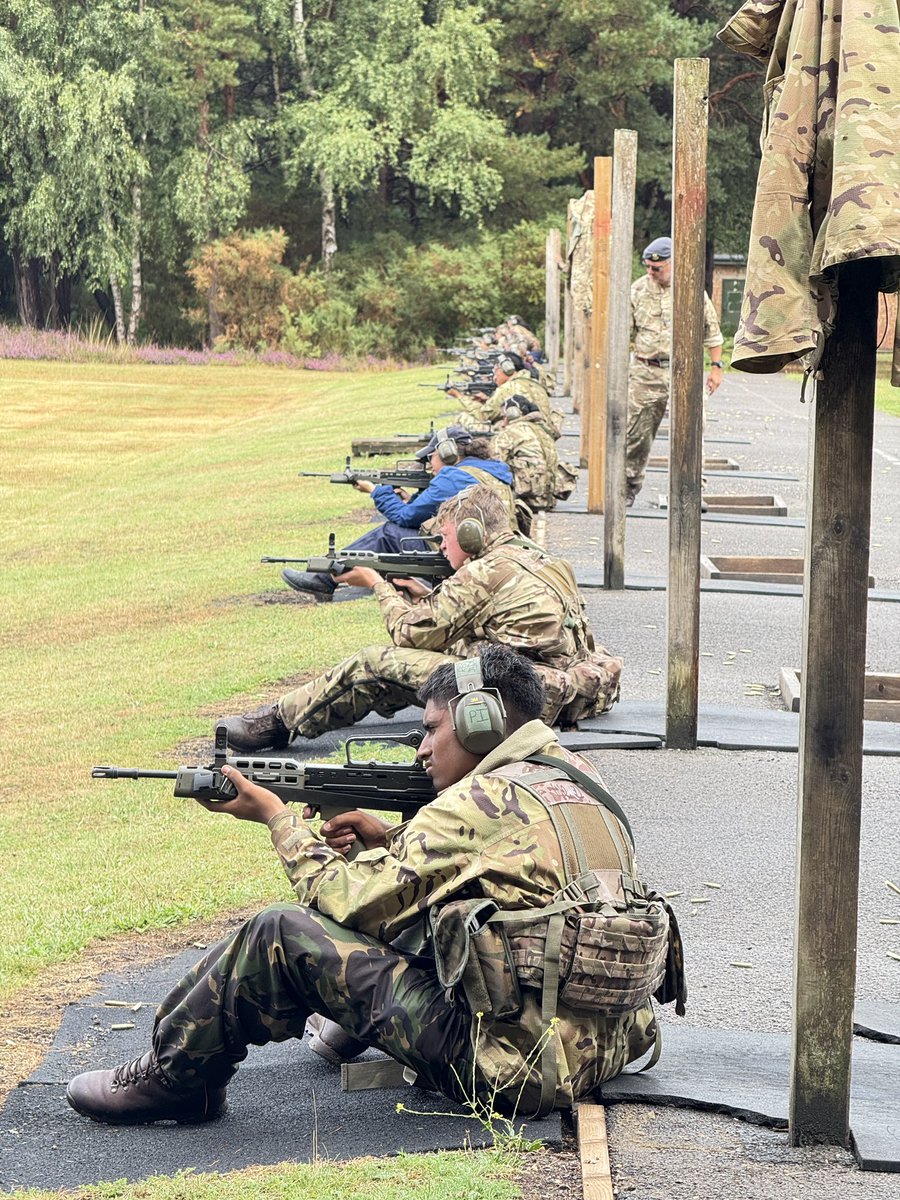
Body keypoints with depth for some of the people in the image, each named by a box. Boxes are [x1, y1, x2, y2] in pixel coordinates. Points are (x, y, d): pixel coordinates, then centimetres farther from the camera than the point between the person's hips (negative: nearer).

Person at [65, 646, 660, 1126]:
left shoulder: (485, 800, -14)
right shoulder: (573, 774, 12)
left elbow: (348, 901, -10)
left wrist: (279, 817, 5)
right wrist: (390, 839, 13)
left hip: (512, 1066, -9)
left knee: (283, 933, -5)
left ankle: (172, 1078, 11)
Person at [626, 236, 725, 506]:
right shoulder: (638, 290, 4)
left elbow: (711, 331, 9)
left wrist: (716, 366, 6)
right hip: (645, 373, 1)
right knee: (636, 434, 2)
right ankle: (628, 488, 14)